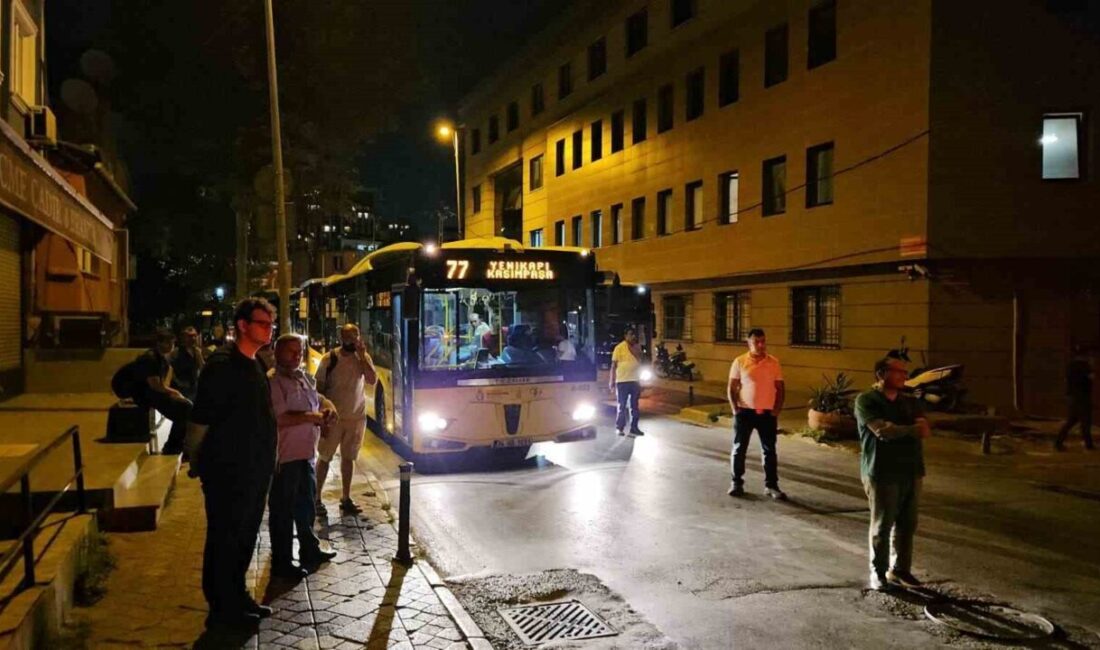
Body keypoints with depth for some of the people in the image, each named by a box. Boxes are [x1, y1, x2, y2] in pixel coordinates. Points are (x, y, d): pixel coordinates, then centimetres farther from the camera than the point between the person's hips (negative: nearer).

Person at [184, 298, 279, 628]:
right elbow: (199, 421, -17)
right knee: (224, 540, 5)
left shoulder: (254, 365, 10)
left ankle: (237, 597, 33)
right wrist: (198, 464, -8)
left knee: (245, 538, 19)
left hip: (255, 471, 9)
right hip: (228, 474, -9)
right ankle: (223, 609, 17)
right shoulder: (222, 365, -18)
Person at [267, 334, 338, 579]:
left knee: (306, 505, 23)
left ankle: (310, 551, 40)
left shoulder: (304, 378, 10)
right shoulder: (272, 381, -18)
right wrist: (312, 417, -18)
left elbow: (319, 399, 24)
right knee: (282, 511, 3)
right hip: (284, 457, -9)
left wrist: (328, 408, 1)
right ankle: (281, 564, 16)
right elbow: (280, 419, -28)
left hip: (305, 454, 9)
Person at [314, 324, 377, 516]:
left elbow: (372, 380, -15)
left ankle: (346, 499, 22)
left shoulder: (363, 357, -1)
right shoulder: (329, 359, -10)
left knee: (349, 458, 13)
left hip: (357, 417, 3)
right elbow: (319, 390, -7)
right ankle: (317, 499, 17)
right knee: (324, 458, 7)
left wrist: (362, 356, -20)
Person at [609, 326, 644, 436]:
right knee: (622, 406, 2)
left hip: (635, 381, 5)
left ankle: (634, 428, 17)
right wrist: (611, 382, -9)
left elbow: (640, 362, 11)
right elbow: (613, 365, -7)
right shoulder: (619, 347, -8)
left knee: (635, 406, 10)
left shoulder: (637, 347, 7)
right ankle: (619, 428, 11)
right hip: (622, 381, -5)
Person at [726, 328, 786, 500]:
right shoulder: (740, 362, -2)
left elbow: (780, 389, 5)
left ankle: (771, 485, 15)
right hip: (745, 411, -1)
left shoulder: (774, 363, 2)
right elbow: (731, 388, 1)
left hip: (767, 413, 1)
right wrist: (735, 409, -8)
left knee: (769, 450, 5)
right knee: (739, 448, 5)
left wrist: (777, 410, -4)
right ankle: (736, 483, 17)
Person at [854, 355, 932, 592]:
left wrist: (894, 429, -18)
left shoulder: (911, 402, 14)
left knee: (907, 525, 9)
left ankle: (900, 569, 23)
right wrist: (911, 430, -9)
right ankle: (878, 573, 12)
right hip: (882, 473, -6)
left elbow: (924, 430, -1)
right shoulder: (866, 401, -5)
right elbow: (882, 431, -19)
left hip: (911, 471, 6)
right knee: (882, 526, 0)